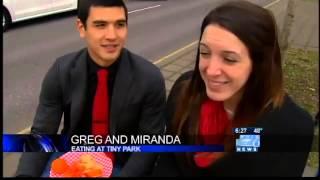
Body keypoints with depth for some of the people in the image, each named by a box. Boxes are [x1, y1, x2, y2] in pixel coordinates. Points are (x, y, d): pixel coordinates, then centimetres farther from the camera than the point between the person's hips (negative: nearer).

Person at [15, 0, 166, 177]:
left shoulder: (150, 78, -19)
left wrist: (124, 174, -26)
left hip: (122, 165, -1)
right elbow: (41, 133, -6)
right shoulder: (60, 72, -11)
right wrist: (24, 174, -24)